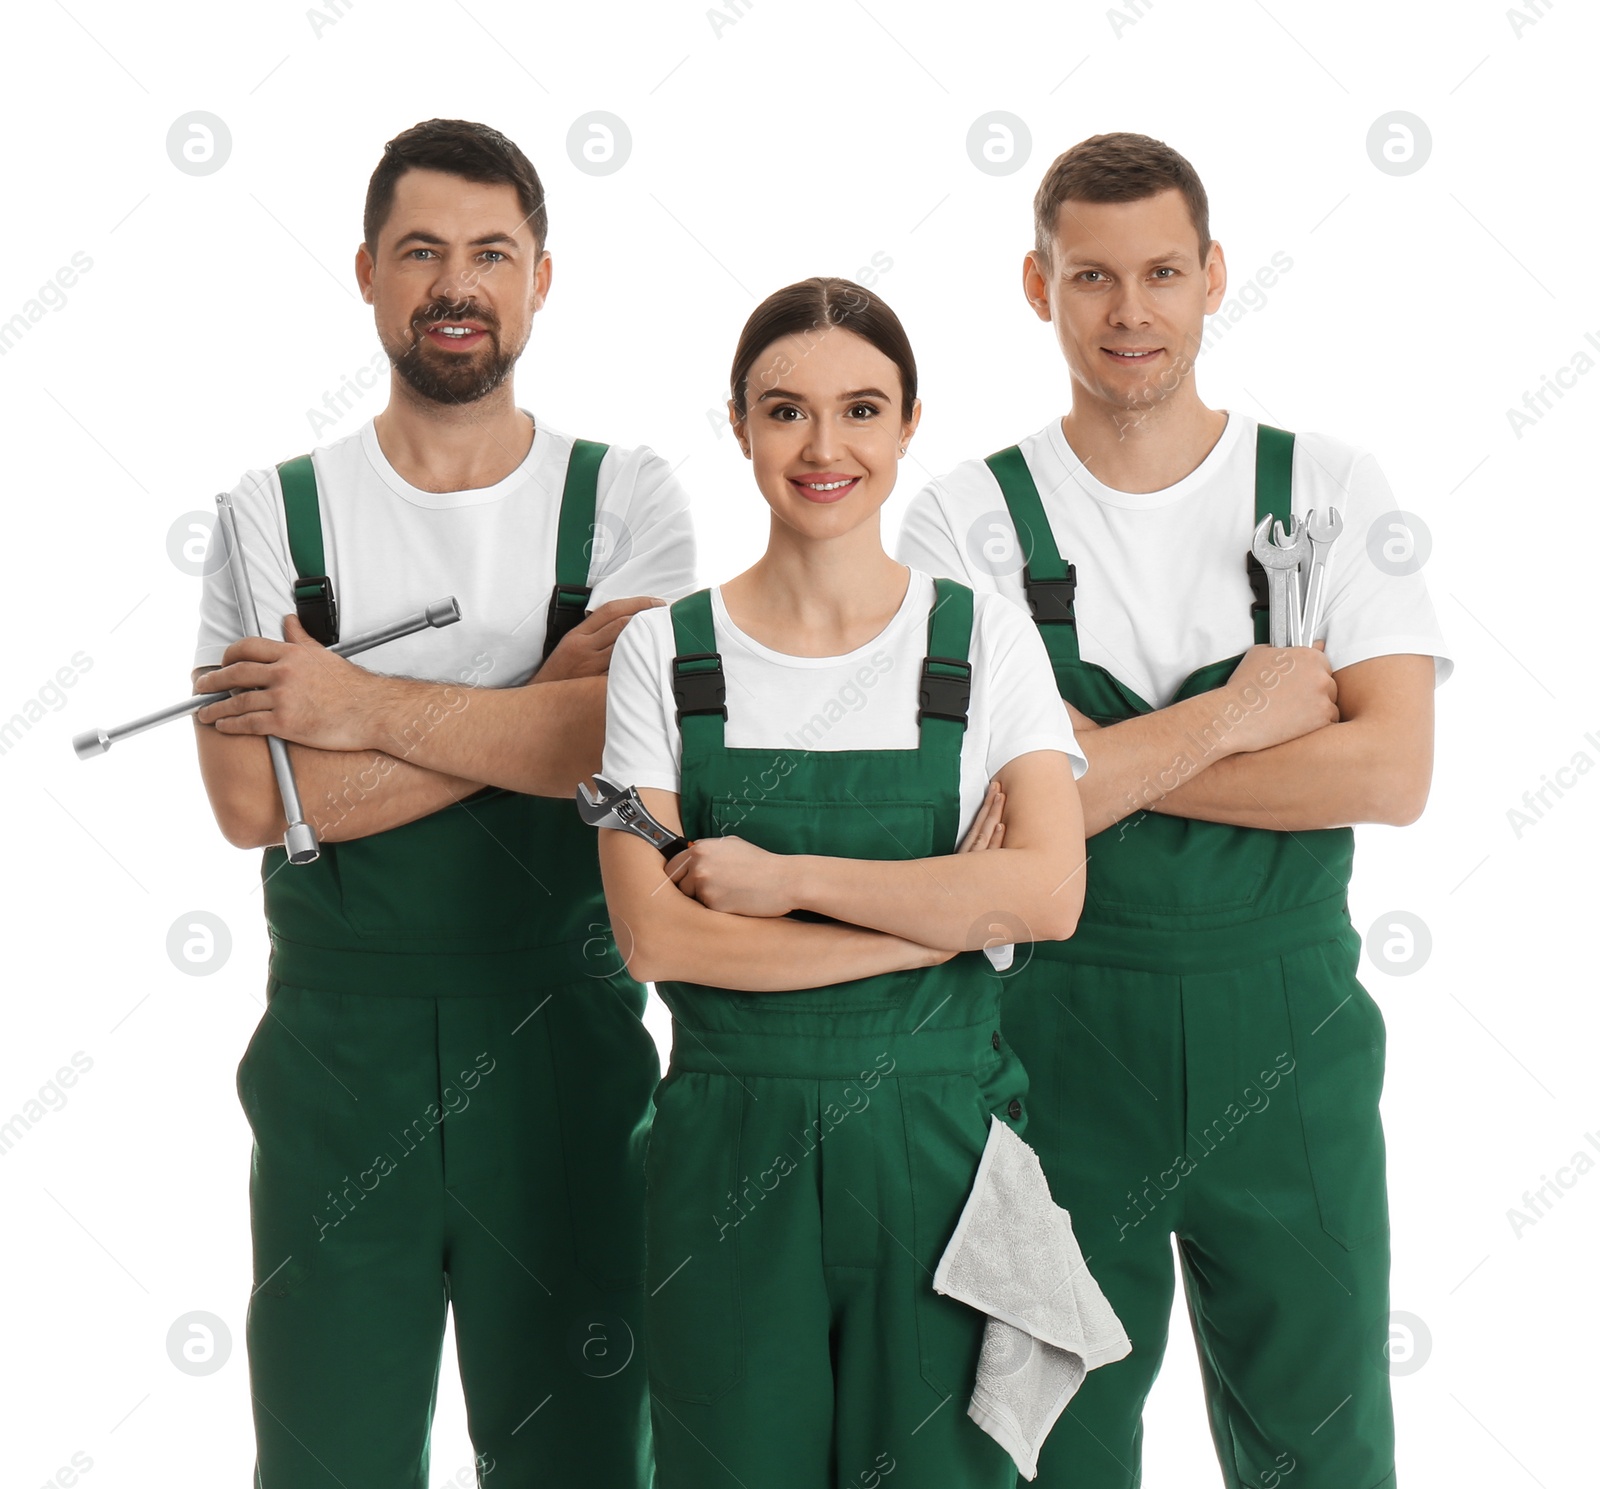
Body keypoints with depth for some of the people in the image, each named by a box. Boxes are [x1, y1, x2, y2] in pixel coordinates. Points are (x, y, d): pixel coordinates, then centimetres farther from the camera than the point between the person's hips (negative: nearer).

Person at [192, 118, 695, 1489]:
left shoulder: (623, 498, 3)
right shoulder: (279, 512, 2)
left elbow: (632, 733, -15)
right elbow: (254, 797, -12)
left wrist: (358, 706, -14)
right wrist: (543, 706, -14)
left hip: (563, 1037, 0)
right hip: (338, 1050, 0)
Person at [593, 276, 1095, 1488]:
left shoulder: (985, 638, 2)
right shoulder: (664, 651, 1)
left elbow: (1048, 891, -12)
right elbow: (654, 933, -9)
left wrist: (782, 877, -13)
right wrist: (940, 915, -12)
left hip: (937, 1134, 0)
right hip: (730, 1146, 0)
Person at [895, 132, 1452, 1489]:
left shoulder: (1329, 486, 2)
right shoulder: (969, 517, -2)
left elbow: (1391, 771, -10)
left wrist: (1114, 761, -15)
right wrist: (1234, 715, -12)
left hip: (1287, 1031, 1)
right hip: (1064, 1032, 0)